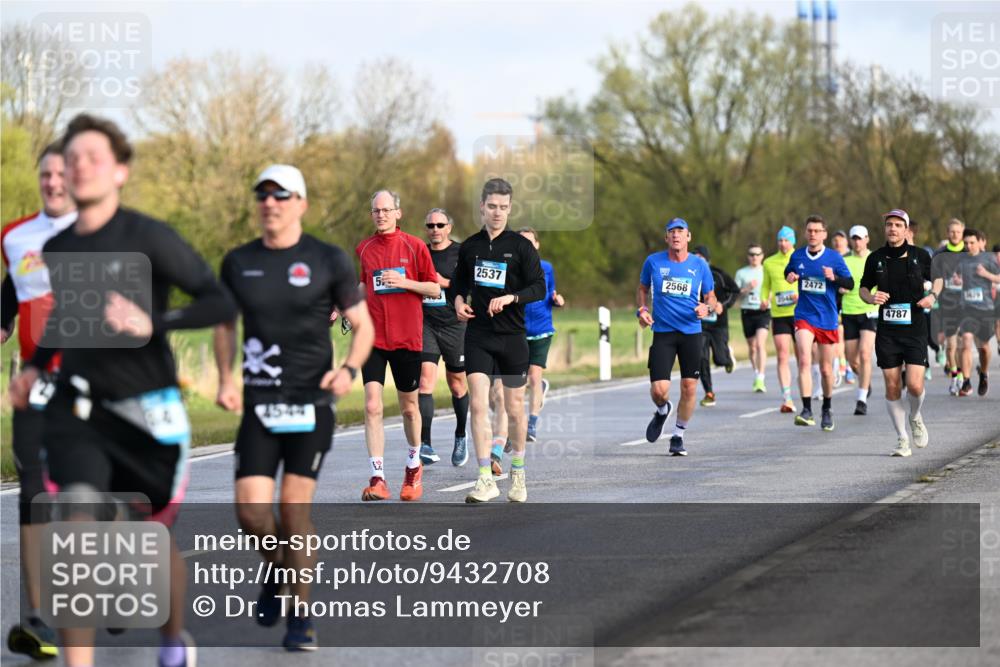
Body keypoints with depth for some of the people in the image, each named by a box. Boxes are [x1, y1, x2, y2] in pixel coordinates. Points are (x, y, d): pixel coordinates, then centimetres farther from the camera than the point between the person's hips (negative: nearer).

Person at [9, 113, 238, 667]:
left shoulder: (148, 237, -11)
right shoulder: (57, 250, 6)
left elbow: (221, 304, -17)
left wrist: (153, 324, -30)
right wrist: (35, 366, 17)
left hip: (146, 412, -3)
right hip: (78, 411, 3)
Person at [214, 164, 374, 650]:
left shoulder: (329, 261, -3)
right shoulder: (238, 263, 5)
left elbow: (363, 325, 3)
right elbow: (225, 324, 19)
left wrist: (349, 369, -16)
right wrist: (226, 379, 4)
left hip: (312, 404, -2)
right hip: (259, 405, 2)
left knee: (294, 507, -5)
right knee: (251, 511, -8)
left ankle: (300, 617, 9)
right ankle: (278, 570, 25)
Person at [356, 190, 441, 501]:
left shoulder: (414, 246, 0)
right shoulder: (363, 249, 7)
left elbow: (434, 289, 1)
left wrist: (405, 282, -14)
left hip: (407, 337, -1)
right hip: (373, 336, 1)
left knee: (409, 406, 11)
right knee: (372, 406, -12)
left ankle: (414, 466, 34)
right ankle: (377, 478, -13)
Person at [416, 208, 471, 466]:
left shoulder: (461, 253, -2)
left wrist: (446, 283, -17)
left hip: (453, 326, -2)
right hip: (425, 325, 2)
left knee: (457, 384, 10)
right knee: (425, 378, -14)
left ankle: (460, 437, 33)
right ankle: (425, 444, -18)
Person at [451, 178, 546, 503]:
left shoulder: (521, 246, -3)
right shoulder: (469, 246, 6)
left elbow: (539, 288, -7)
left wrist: (510, 298, -22)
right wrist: (459, 299, 1)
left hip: (512, 336, -1)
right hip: (478, 336, 1)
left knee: (514, 408, 8)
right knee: (478, 405, -11)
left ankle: (518, 473, 27)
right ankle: (486, 479, -11)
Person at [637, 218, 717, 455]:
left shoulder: (700, 265, 3)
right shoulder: (653, 262, 2)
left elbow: (711, 297, 12)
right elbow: (642, 289, 18)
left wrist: (707, 308, -11)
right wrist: (642, 310, 0)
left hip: (691, 333, 1)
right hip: (662, 332, -1)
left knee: (689, 388, -2)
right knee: (659, 389, -11)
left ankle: (678, 436, 18)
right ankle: (662, 411, 26)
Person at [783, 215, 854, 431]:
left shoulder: (834, 258, -4)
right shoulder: (797, 256, 2)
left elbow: (850, 283, -3)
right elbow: (789, 272, 21)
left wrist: (834, 277, -22)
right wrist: (790, 276, -4)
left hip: (827, 319, 0)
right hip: (804, 316, 0)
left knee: (826, 369, 10)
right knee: (804, 361, -20)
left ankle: (827, 410, 30)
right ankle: (807, 410, -22)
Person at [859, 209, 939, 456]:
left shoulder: (920, 256, -1)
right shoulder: (875, 258, 1)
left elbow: (938, 278, 16)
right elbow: (863, 288, 14)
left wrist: (932, 295, -5)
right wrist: (871, 297, -9)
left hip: (915, 329, -1)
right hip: (886, 331, 1)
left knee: (915, 385, -12)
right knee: (892, 387, 1)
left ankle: (915, 418, 21)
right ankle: (902, 439, 15)